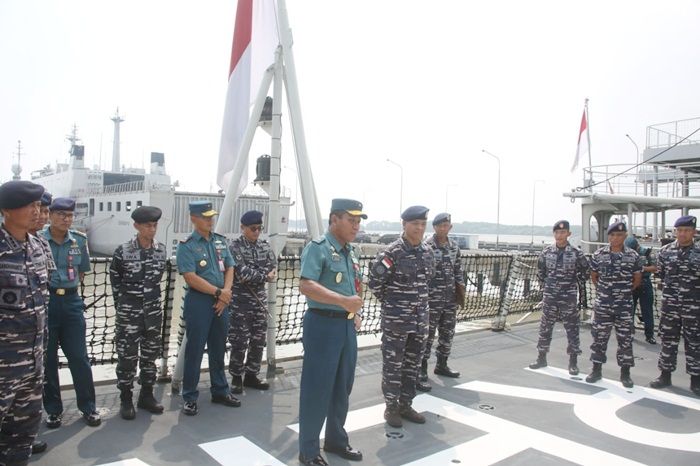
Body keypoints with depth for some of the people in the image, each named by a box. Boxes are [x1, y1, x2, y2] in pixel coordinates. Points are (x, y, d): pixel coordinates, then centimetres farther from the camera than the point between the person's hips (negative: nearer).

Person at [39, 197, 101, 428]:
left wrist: (68, 288, 7)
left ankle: (88, 406, 16)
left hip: (71, 301, 2)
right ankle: (53, 409, 22)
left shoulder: (79, 240, 3)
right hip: (43, 301, -2)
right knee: (47, 358, 9)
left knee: (79, 356, 5)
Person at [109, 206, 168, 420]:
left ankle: (146, 396, 26)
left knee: (151, 354, 12)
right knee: (127, 356, 2)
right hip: (129, 311, -4)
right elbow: (114, 280, 0)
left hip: (153, 310, 4)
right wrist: (122, 305, 5)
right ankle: (126, 400, 17)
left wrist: (151, 299, 14)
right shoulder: (123, 251, -11)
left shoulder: (161, 250, 0)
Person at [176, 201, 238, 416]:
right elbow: (191, 278, -16)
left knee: (218, 350, 15)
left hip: (221, 302, 6)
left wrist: (226, 292, -7)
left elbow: (229, 268, 9)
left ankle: (220, 391, 28)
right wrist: (218, 292, -14)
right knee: (194, 351, 2)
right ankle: (190, 397, 15)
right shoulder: (186, 245, -8)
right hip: (199, 302, -6)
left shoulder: (220, 241, 10)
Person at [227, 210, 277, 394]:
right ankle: (236, 378, 14)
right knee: (239, 342, -2)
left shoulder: (265, 245, 9)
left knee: (259, 340, 10)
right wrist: (265, 275, -9)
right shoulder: (234, 246, -9)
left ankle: (251, 375, 23)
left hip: (260, 299, 6)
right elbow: (242, 273, -18)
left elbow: (273, 267, 3)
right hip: (240, 300, -5)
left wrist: (252, 274, -13)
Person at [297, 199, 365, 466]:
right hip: (323, 325, -8)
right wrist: (344, 301, -30)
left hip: (347, 325, 8)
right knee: (317, 389, 1)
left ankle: (336, 439, 34)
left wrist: (355, 312, 9)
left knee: (342, 386, 17)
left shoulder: (350, 252, 13)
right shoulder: (317, 248, -13)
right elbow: (306, 286, -26)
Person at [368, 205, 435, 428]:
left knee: (413, 364, 15)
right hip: (396, 320, -6)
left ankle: (405, 405, 30)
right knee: (392, 365, 5)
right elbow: (374, 281, -12)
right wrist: (390, 302, -1)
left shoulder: (428, 252, 4)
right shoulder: (392, 253, -16)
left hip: (420, 318, 6)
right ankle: (391, 407, 20)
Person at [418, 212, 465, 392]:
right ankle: (421, 373, 4)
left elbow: (458, 271, 16)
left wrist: (461, 292, 10)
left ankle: (441, 365, 35)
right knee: (427, 335, -3)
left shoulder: (454, 247, 9)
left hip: (450, 299, 6)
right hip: (431, 299, -6)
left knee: (448, 334, 16)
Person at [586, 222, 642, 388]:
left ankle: (625, 373, 18)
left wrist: (625, 291, 10)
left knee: (625, 339, 6)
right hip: (602, 305, 0)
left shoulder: (633, 256, -2)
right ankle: (596, 370, 19)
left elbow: (637, 279, 9)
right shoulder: (598, 255, -2)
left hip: (625, 306, 0)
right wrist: (604, 291, 10)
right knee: (599, 337, 7)